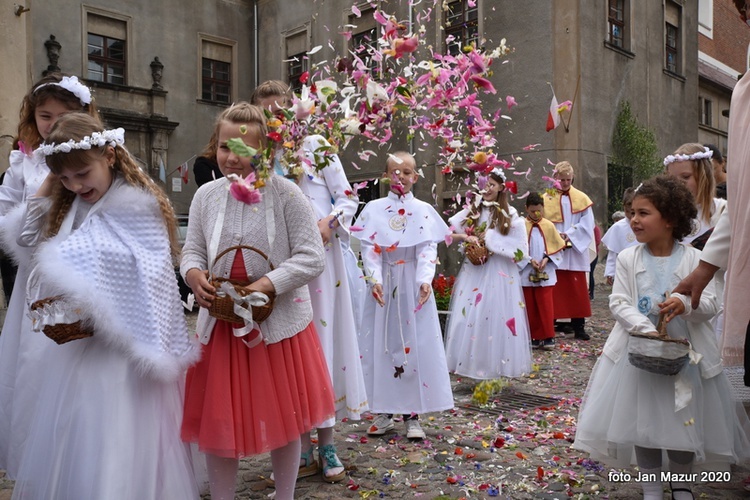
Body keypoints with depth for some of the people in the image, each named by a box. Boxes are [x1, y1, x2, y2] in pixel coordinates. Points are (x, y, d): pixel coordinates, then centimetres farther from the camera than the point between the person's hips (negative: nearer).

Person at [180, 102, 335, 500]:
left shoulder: (285, 194, -11)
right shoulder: (206, 195, 1)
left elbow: (311, 258, -12)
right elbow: (192, 252, 9)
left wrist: (266, 285, -24)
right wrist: (193, 273, -14)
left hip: (279, 322, -2)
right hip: (220, 323, 3)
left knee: (283, 418, 13)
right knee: (216, 420, 11)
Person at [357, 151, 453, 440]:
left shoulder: (423, 211, 5)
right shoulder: (374, 209, 5)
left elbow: (428, 249, -3)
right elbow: (369, 249, -2)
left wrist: (425, 280, -19)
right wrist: (374, 280, -16)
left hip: (413, 284, 0)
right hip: (384, 284, 1)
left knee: (416, 345, 0)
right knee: (380, 344, 3)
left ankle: (412, 415, 8)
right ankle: (383, 412, 15)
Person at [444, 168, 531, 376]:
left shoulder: (509, 214, 0)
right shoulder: (471, 210, 6)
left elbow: (519, 246, -5)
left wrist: (490, 238, -9)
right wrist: (465, 237, -14)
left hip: (499, 273, -2)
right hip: (473, 271, 3)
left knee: (497, 317, -1)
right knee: (469, 316, 2)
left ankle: (498, 365, 9)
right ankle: (470, 362, 11)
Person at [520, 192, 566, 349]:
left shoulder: (549, 226, 3)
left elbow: (557, 247, 6)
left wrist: (546, 259, -9)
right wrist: (529, 260, -15)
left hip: (545, 273, 0)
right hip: (526, 273, 0)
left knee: (546, 305, -2)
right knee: (530, 306, 6)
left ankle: (548, 336, 6)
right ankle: (534, 336, 15)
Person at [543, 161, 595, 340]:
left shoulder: (581, 198, 6)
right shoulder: (546, 199, 3)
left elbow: (587, 225, -1)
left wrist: (569, 235, -12)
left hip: (575, 252, 1)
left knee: (577, 291, 4)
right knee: (554, 291, 1)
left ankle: (578, 327, 12)